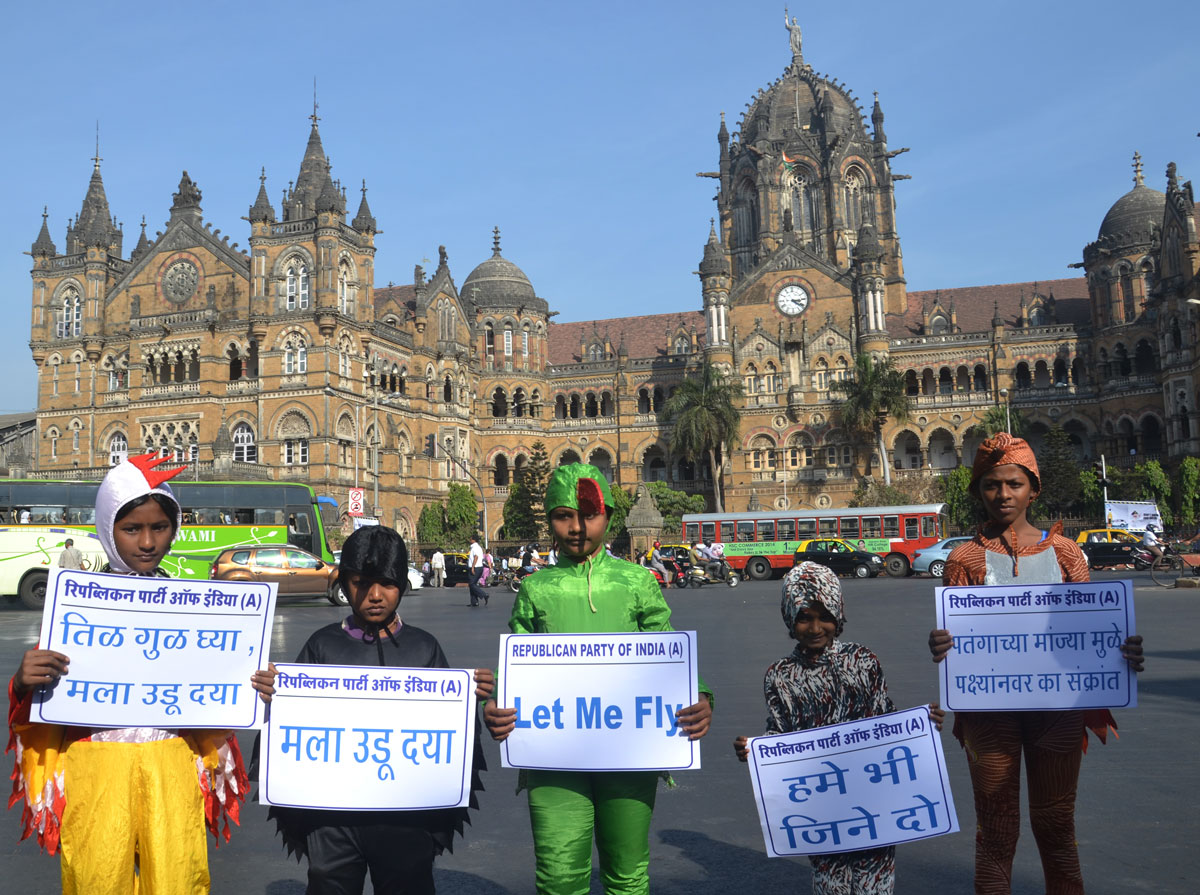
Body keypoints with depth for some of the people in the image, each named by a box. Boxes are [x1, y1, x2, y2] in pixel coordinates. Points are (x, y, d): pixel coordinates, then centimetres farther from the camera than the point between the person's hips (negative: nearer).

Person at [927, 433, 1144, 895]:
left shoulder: (1063, 551, 5)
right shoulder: (965, 557, -1)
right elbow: (953, 635, -3)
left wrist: (1122, 652, -17)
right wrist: (940, 646, -26)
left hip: (1056, 705, 1)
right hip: (989, 708, -1)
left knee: (1056, 827, 12)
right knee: (995, 832, 8)